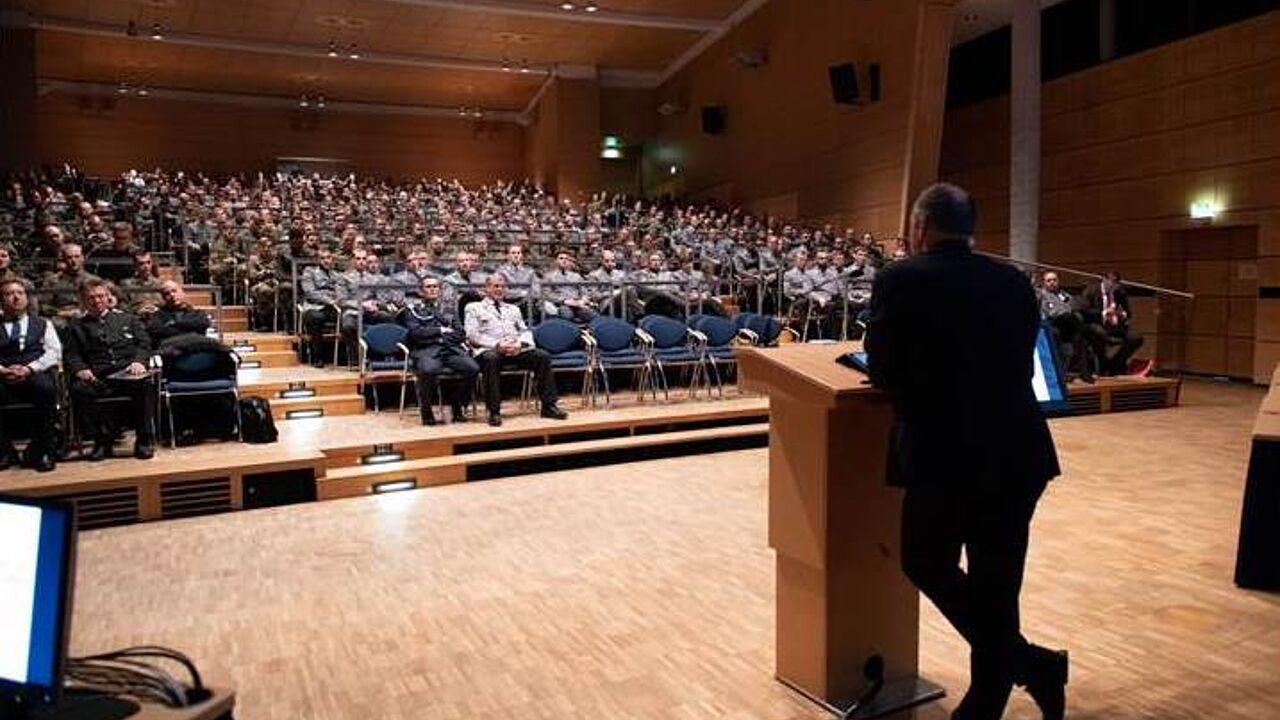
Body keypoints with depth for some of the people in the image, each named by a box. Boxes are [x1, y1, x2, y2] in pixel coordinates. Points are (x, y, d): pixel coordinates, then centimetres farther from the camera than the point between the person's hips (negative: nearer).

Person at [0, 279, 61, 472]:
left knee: (47, 388, -37)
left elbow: (54, 353, 7)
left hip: (36, 375, 0)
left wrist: (29, 369, -10)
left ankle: (43, 452, -27)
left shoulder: (43, 324, 22)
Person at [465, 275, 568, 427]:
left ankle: (549, 406, -18)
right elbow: (472, 335, 1)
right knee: (490, 359, -40)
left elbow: (525, 331, 20)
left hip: (516, 349, 4)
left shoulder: (513, 309, 29)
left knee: (543, 356, -22)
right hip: (489, 349, -4)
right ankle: (494, 411, -34)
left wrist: (520, 343, -5)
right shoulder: (474, 308, 14)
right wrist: (497, 344, -14)